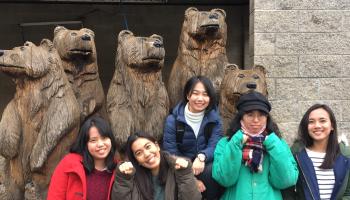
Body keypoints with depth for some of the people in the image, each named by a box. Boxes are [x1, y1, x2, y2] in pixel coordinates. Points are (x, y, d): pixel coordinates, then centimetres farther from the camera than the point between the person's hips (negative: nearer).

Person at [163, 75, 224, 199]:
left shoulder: (214, 118, -2)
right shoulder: (173, 120, -8)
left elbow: (215, 145, -15)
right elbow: (170, 152, -12)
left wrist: (202, 157, -38)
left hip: (205, 164, 2)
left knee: (212, 171, -31)